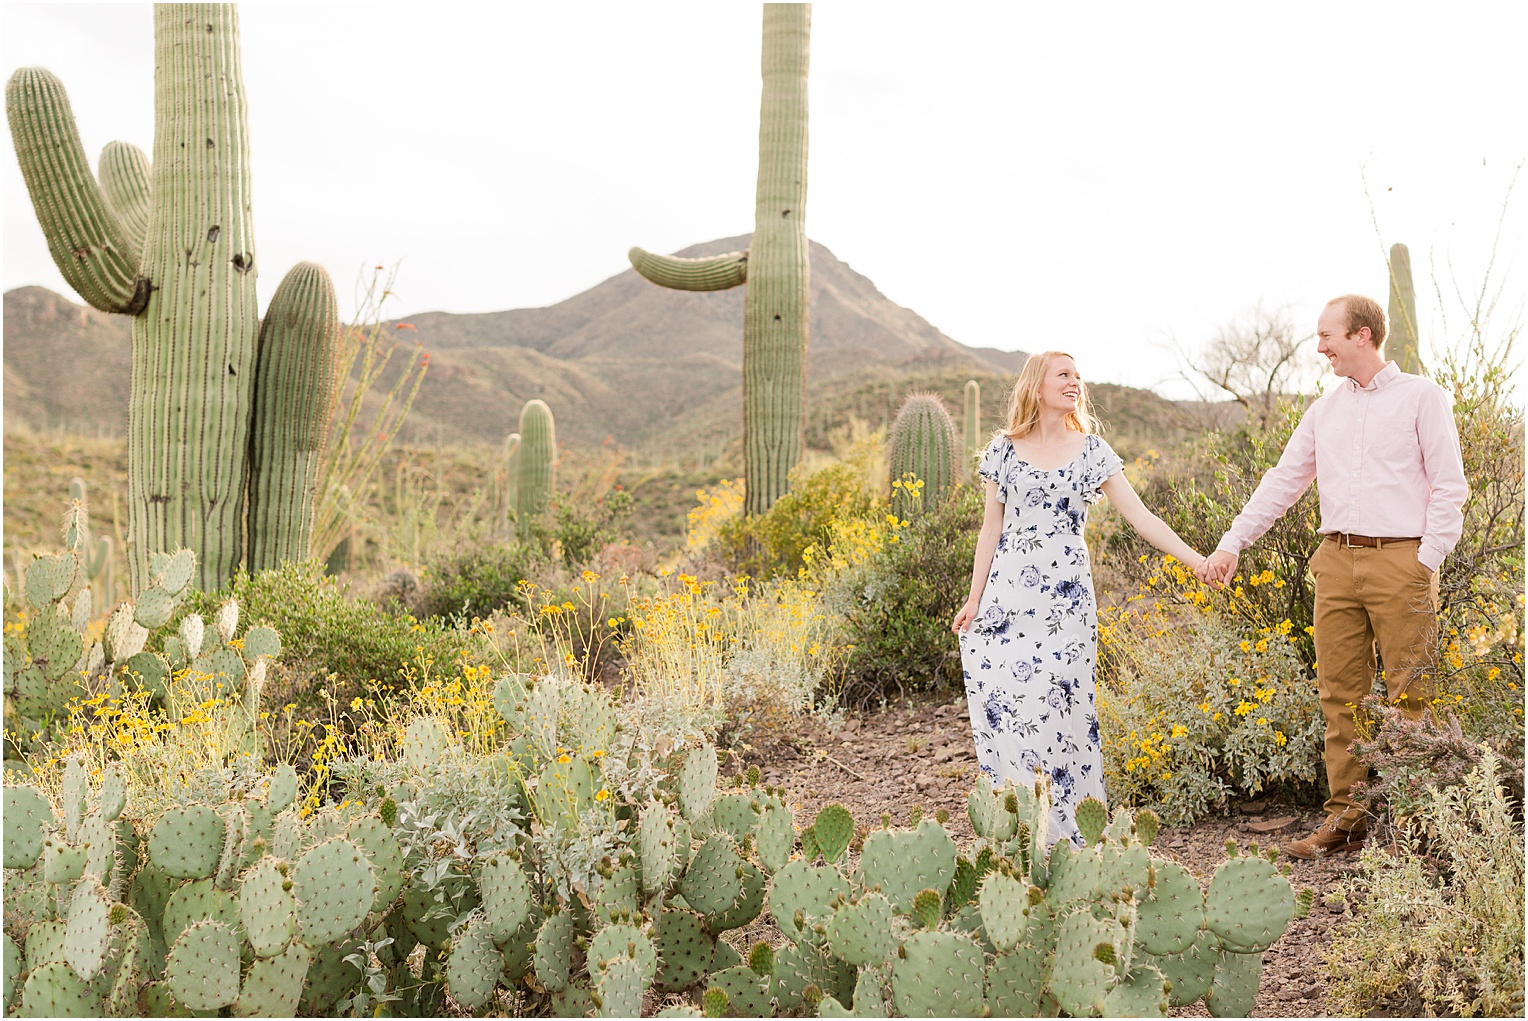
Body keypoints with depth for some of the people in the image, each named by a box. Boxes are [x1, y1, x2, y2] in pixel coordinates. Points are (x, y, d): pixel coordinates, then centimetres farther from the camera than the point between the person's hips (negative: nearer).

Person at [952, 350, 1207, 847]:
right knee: (1002, 698, -3)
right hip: (1008, 590, 1)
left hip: (1066, 593, -1)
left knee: (1060, 703, -3)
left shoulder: (1091, 450, 5)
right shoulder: (1004, 448, 7)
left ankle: (1064, 831, 11)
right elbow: (991, 528, 9)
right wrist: (975, 597, 5)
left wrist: (1198, 561, -8)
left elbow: (1141, 516, 1)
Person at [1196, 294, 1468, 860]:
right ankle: (1346, 819, 12)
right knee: (1340, 693, 5)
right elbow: (1282, 482, 18)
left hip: (1400, 561, -5)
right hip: (1337, 561, 5)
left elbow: (1449, 486, -2)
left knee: (1408, 696, -3)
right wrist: (1230, 544, 11)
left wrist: (1428, 561, -10)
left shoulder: (1421, 397, 2)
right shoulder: (1324, 411, 17)